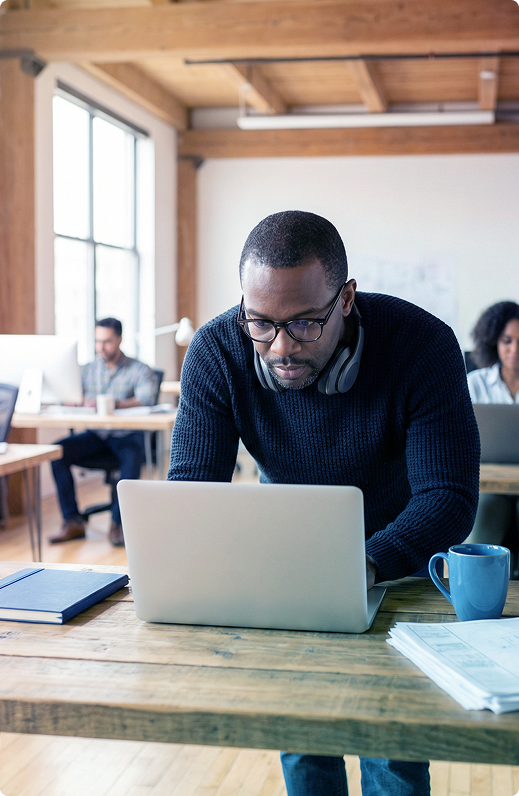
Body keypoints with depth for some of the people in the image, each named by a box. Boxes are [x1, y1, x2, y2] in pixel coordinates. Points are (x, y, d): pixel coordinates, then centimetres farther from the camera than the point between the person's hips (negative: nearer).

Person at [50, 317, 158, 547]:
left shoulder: (139, 370, 0)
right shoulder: (88, 369, 13)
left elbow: (146, 398, -18)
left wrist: (117, 404, -35)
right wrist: (83, 401, -23)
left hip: (127, 434, -4)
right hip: (95, 435, 4)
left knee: (132, 457, -37)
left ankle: (118, 523, -24)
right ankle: (73, 522, -17)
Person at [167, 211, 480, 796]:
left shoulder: (422, 345, -31)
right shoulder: (217, 351, -24)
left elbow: (449, 494, -31)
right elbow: (191, 482, -21)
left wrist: (368, 564, -49)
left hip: (398, 552, -2)